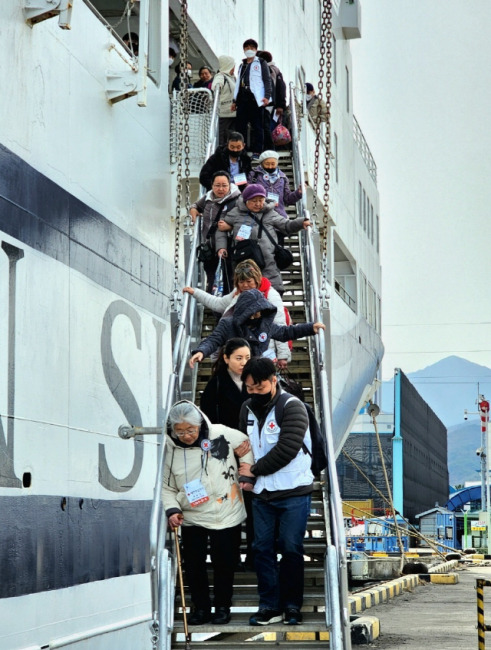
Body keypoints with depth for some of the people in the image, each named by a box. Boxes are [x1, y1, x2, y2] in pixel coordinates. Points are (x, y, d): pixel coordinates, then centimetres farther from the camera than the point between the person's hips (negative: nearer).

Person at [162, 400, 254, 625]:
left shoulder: (222, 435, -12)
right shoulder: (169, 449, -7)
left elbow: (247, 445, 6)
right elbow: (167, 487, 1)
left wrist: (246, 474, 1)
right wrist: (172, 509, -14)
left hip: (226, 514, -1)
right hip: (191, 519, 1)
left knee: (224, 564, 8)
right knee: (193, 565, 6)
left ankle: (222, 606, 25)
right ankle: (200, 607, 24)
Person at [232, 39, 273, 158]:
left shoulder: (261, 63, 6)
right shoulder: (242, 65, 24)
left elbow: (267, 80, -1)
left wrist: (267, 96, -13)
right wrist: (235, 100, 21)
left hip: (255, 99, -5)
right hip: (243, 99, 6)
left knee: (257, 126, -4)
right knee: (240, 126, 2)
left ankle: (257, 151, -2)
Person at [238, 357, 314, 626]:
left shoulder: (292, 407, -12)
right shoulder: (248, 408, 9)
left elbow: (287, 449, -21)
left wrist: (255, 469, -11)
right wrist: (245, 476, 2)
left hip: (293, 492, -6)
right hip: (261, 493, 6)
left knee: (291, 549, 0)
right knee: (262, 548, 4)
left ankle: (291, 606, 9)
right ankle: (270, 606, 11)